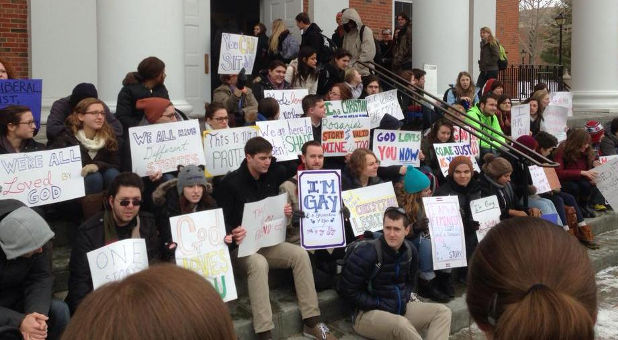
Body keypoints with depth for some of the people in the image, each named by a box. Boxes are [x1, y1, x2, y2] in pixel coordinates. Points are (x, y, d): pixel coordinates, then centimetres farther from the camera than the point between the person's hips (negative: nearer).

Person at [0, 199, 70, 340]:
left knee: (59, 309, -20)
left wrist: (36, 314, -33)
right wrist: (19, 321, -39)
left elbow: (41, 279, -15)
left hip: (18, 299, 5)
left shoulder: (37, 238, -17)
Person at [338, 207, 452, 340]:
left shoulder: (410, 250, 2)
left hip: (401, 308, 7)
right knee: (401, 324, -38)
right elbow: (348, 291, -15)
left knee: (443, 312, -9)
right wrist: (379, 304, -16)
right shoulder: (365, 253, -17)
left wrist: (405, 297, 2)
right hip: (369, 313, -7)